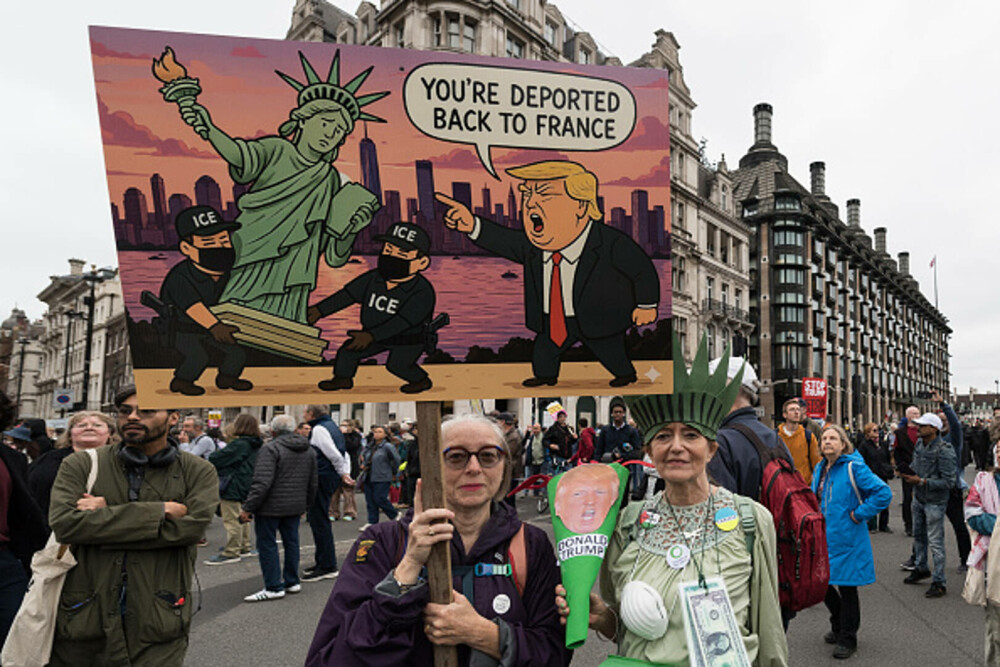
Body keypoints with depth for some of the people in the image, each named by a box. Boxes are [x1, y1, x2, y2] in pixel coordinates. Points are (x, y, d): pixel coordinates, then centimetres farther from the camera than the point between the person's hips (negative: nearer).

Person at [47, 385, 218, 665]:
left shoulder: (198, 472, 0)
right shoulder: (80, 465, 2)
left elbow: (192, 526, -17)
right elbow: (63, 523, -14)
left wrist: (105, 515, -13)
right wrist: (160, 511, -17)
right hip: (82, 620, 1)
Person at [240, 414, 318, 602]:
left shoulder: (270, 448, -14)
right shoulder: (309, 450, 10)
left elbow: (262, 482, -21)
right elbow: (313, 483, 16)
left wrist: (247, 508, -16)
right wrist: (306, 505, 25)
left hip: (271, 507, -7)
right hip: (295, 506, 7)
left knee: (267, 544, 3)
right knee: (291, 542, 16)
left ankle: (274, 587, 5)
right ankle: (292, 582, 23)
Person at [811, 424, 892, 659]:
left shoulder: (853, 467, -14)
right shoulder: (820, 468, 8)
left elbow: (883, 493, -19)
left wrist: (859, 514, -17)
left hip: (846, 540, -7)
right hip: (823, 537, 7)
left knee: (846, 587, 5)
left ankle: (847, 638, 21)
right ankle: (838, 625, 38)